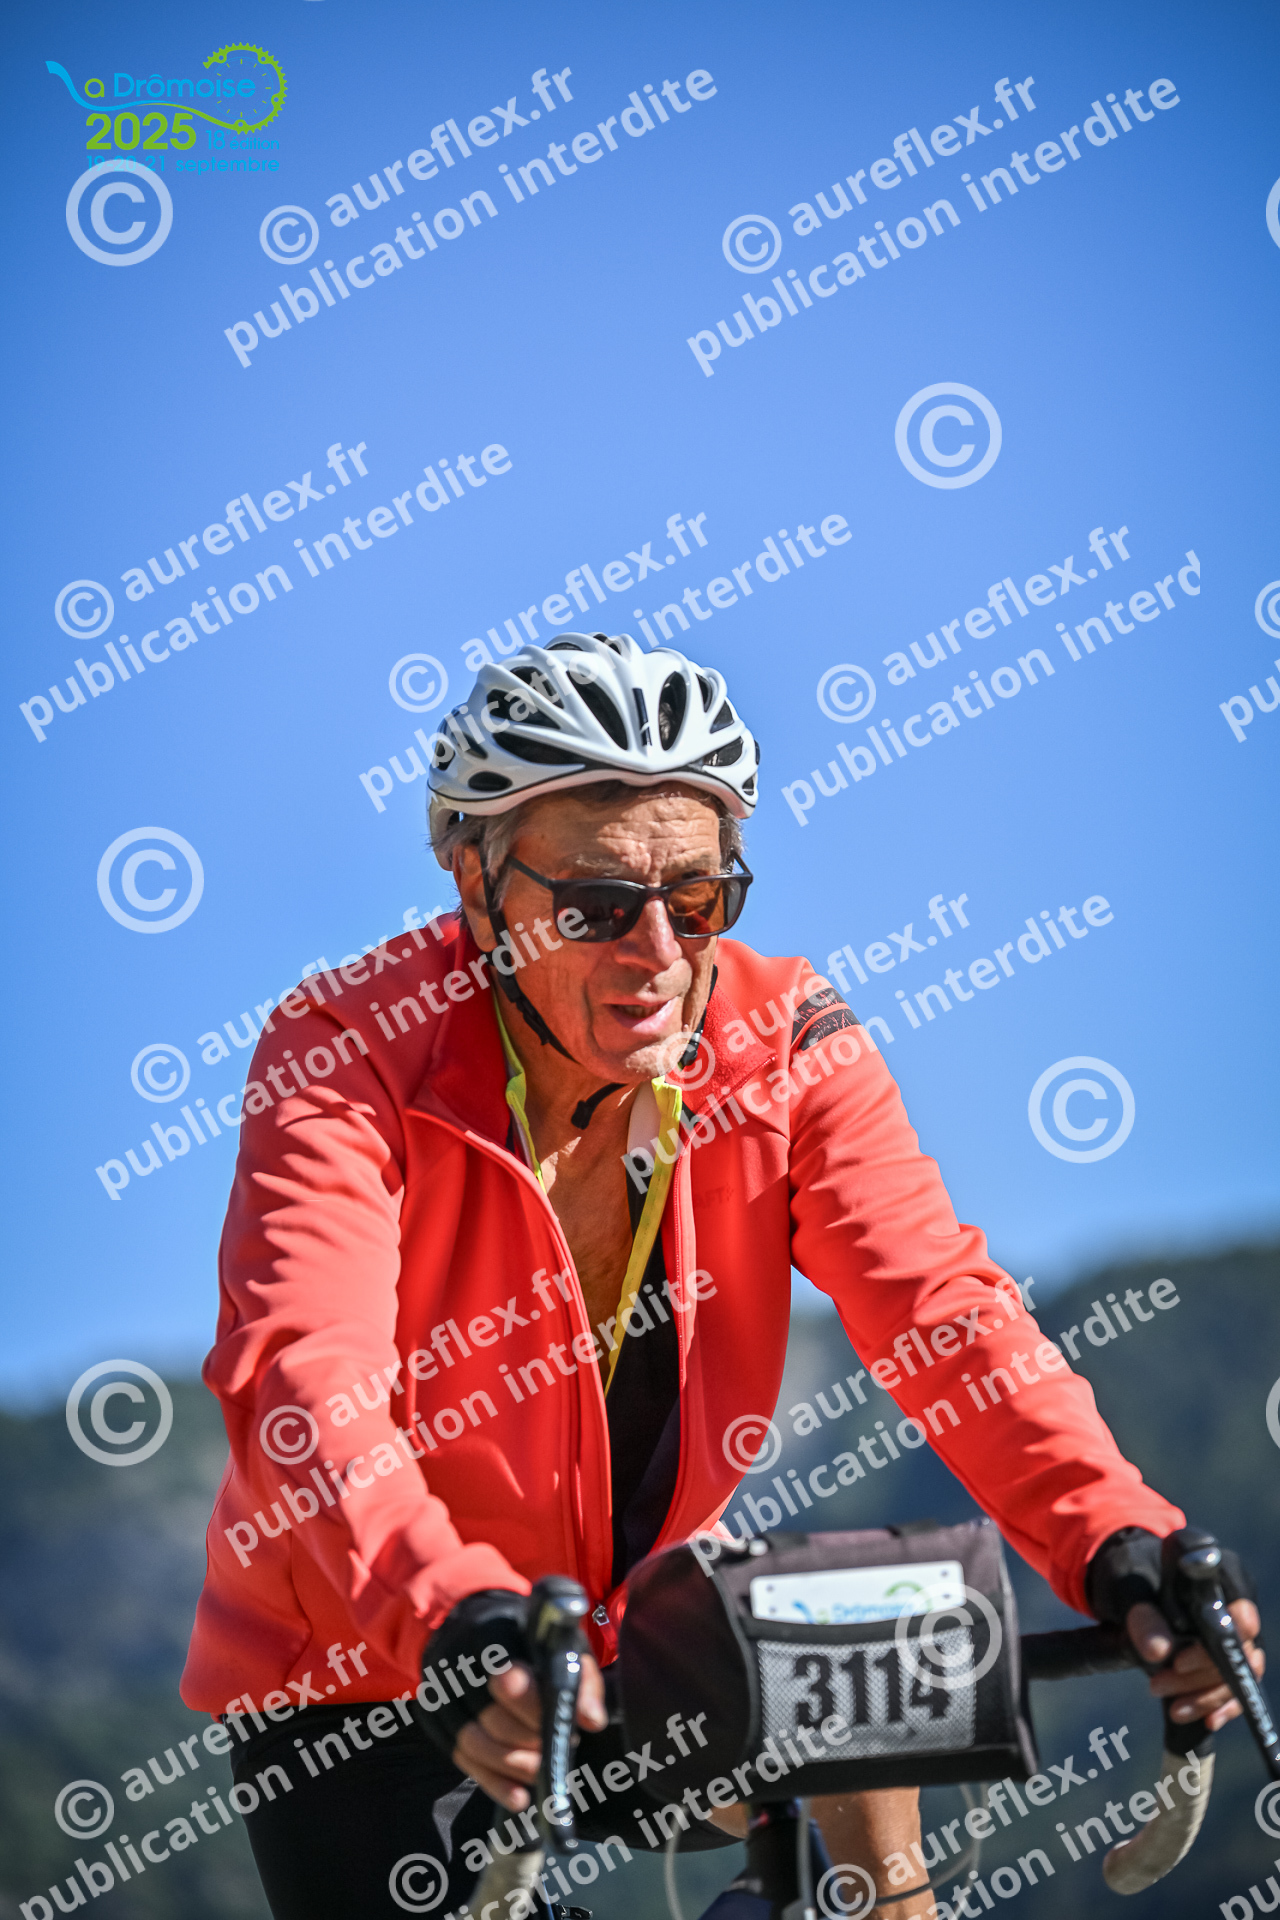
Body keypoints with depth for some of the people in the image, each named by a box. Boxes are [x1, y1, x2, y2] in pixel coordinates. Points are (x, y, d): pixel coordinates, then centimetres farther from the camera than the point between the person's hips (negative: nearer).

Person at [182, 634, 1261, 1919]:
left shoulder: (782, 1045, -11)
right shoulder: (348, 1059, -21)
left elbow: (941, 1308, -21)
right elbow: (302, 1381, -36)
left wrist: (1120, 1552, -39)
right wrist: (462, 1628, -54)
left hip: (631, 1634, 3)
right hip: (359, 1681, -2)